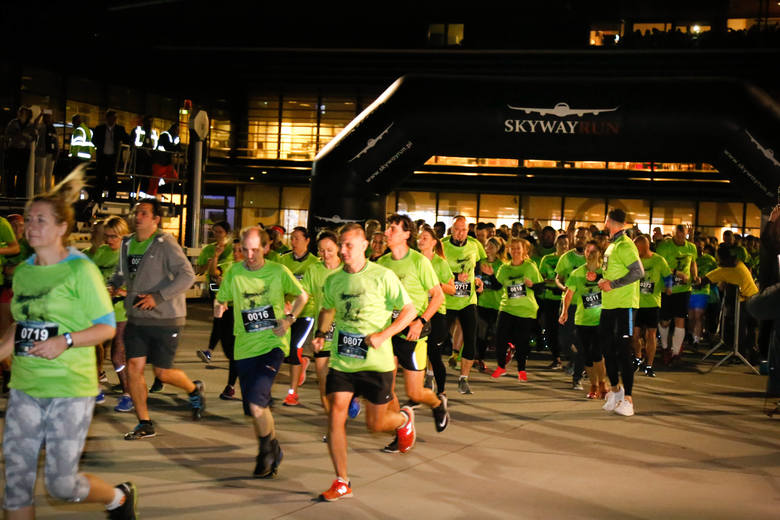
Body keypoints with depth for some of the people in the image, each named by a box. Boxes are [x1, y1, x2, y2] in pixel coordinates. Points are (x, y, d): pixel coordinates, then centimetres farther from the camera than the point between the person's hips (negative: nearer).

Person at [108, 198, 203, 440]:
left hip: (165, 319, -6)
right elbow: (121, 273, 24)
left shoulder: (165, 244, -12)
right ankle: (145, 424, 11)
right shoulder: (128, 244, 8)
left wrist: (158, 296, -26)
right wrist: (112, 286, 1)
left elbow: (188, 275, -20)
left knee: (163, 372, 0)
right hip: (136, 318, 6)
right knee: (134, 367, -1)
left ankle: (194, 390, 32)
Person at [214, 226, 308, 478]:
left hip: (272, 345, -3)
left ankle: (268, 447, 6)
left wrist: (289, 319, 0)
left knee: (256, 402, -19)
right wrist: (219, 307, -10)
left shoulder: (278, 272, -2)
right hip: (245, 348, 3)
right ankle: (270, 455, 31)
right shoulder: (233, 273, 2)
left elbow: (302, 296, 11)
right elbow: (220, 300, 11)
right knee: (254, 408, 8)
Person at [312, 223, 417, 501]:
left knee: (375, 424, 6)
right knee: (335, 414, -10)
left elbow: (410, 310, -6)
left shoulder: (382, 276, -9)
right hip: (341, 360, 3)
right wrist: (320, 333, 4)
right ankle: (342, 482, 1)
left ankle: (404, 419, 43)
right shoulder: (333, 281, 4)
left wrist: (384, 335, -18)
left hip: (376, 361, -3)